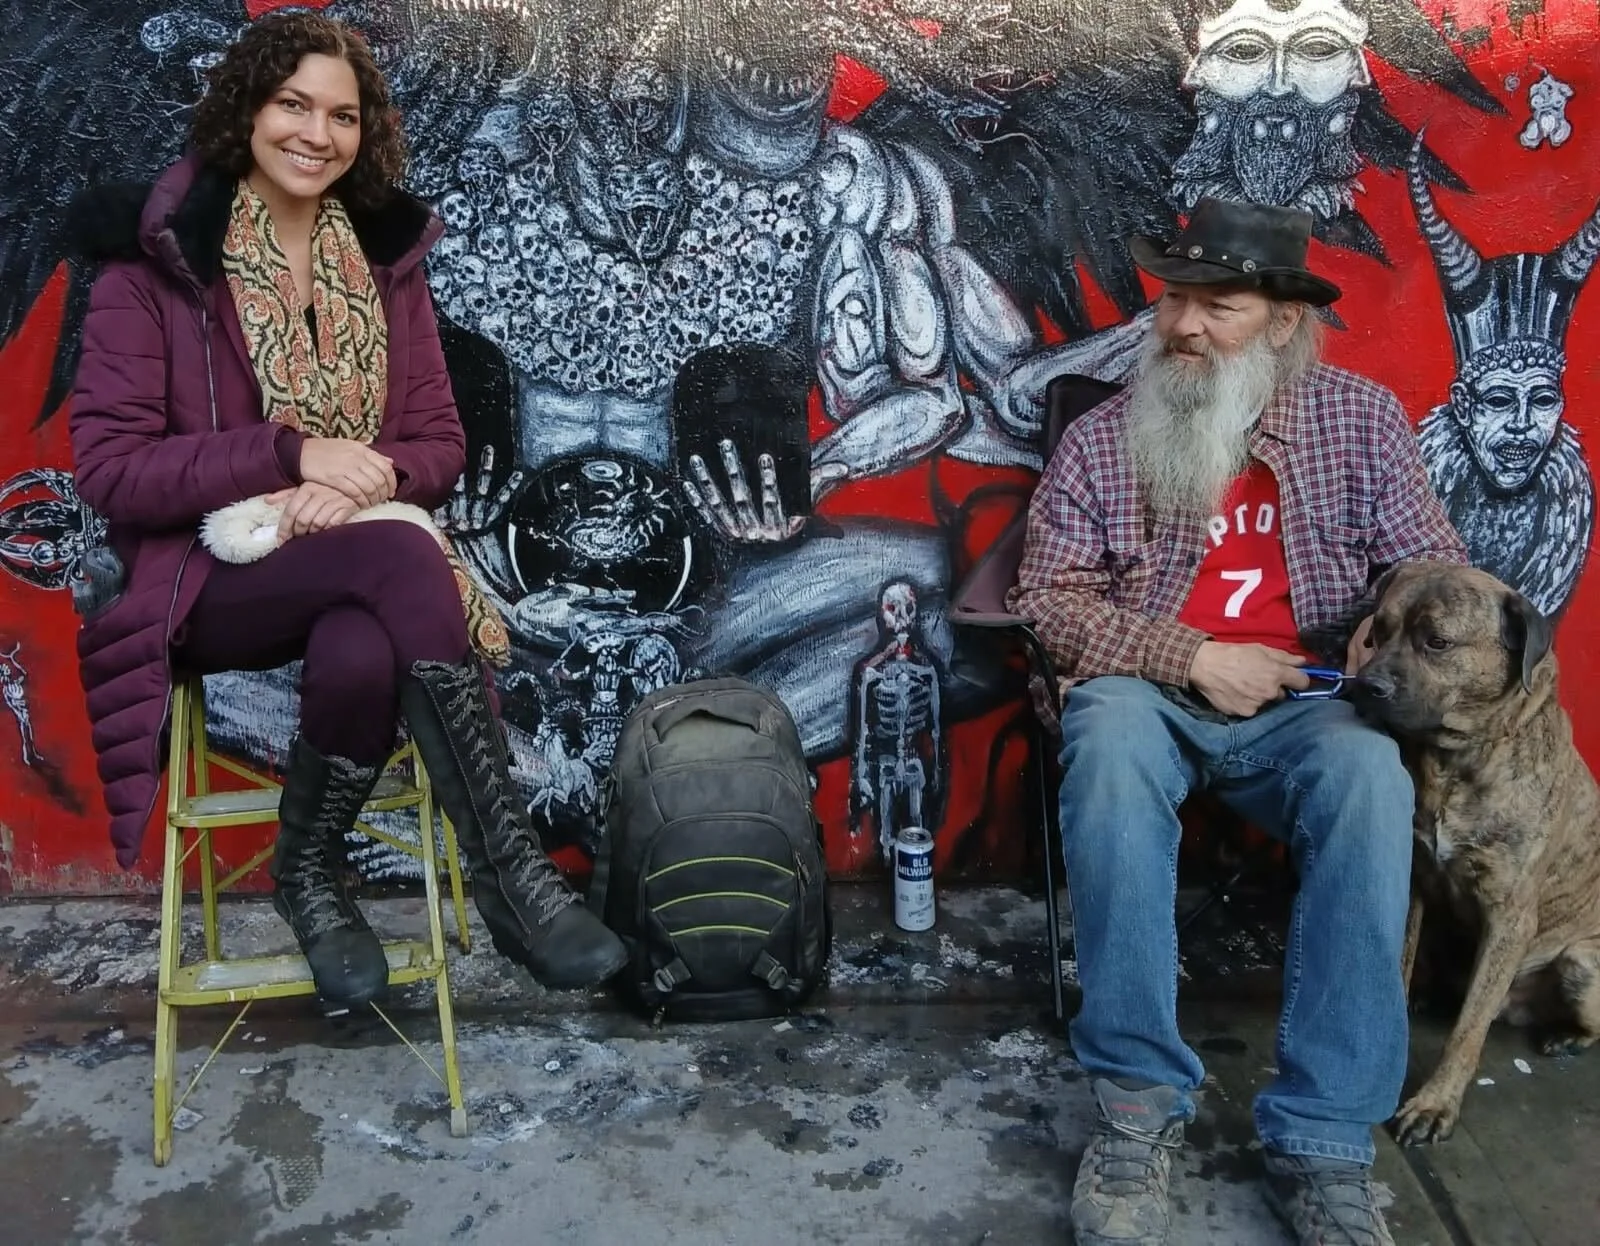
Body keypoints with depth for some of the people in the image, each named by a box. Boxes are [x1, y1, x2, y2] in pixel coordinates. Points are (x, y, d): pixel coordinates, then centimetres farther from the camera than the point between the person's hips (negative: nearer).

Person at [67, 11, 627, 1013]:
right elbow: (109, 468, -8)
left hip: (362, 564, 3)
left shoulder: (385, 260, 10)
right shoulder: (154, 262, -3)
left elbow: (441, 445, 9)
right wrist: (293, 455, -18)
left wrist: (367, 479, -15)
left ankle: (310, 868, -7)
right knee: (403, 559, -34)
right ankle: (512, 872, -29)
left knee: (361, 659, -35)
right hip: (217, 576, -3)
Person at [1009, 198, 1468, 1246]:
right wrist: (1189, 657, -14)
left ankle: (1325, 1140, -27)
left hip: (1301, 705, 1)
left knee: (1371, 778, -34)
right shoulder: (1102, 439, 1)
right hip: (1154, 692, 0)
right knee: (1111, 737, -36)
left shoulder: (1363, 418, 5)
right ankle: (1142, 1104, -28)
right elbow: (1049, 597, -3)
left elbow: (1437, 562, 8)